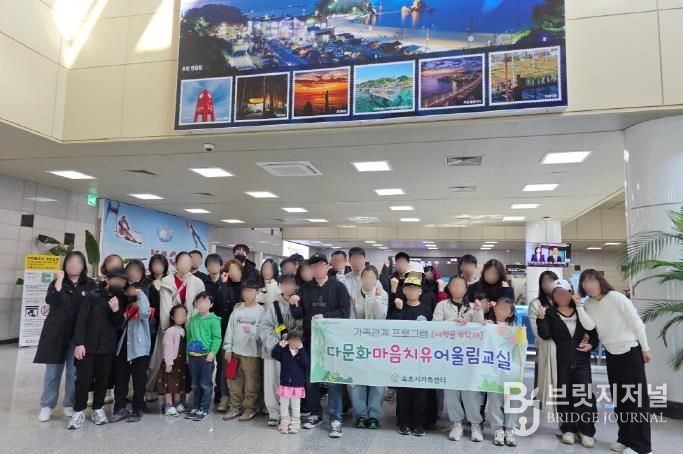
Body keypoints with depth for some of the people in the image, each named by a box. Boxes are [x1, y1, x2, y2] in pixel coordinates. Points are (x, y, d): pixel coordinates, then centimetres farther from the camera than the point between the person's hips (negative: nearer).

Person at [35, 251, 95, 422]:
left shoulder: (90, 285, 2)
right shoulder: (57, 283, 3)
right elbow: (51, 300, -15)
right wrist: (59, 281, -20)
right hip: (56, 333, 0)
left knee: (74, 372, 7)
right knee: (52, 371, 6)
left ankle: (70, 404, 19)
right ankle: (47, 405, 17)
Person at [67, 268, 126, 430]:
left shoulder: (120, 299, 5)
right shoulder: (92, 295, -6)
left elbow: (119, 324, 3)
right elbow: (81, 320, -8)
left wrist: (116, 311, -17)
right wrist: (79, 343, -14)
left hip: (107, 346, 3)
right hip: (88, 344, -3)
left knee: (102, 378, 9)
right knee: (83, 378, -1)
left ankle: (98, 408, 23)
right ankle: (79, 410, 14)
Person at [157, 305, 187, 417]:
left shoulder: (183, 331, 8)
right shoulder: (170, 331, -13)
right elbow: (167, 348, -16)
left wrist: (186, 361, 9)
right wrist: (168, 363, -18)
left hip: (181, 362, 7)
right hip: (172, 362, -7)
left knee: (179, 384, 14)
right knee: (169, 385, -2)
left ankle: (177, 404, 25)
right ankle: (169, 407, 4)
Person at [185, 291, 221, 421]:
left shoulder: (213, 319, -8)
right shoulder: (192, 319, 9)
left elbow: (217, 338, -10)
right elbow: (189, 337, 16)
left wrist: (213, 352, -18)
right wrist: (188, 354, 15)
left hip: (207, 356, -5)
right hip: (193, 356, 5)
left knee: (206, 385, 1)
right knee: (195, 385, 15)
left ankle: (204, 409, 12)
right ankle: (196, 407, 26)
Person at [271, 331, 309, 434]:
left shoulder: (302, 352, -3)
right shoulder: (284, 351, -1)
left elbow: (306, 363, -17)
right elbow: (274, 355, -12)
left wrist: (301, 350, -23)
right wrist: (279, 345, -25)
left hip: (297, 385, -1)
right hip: (285, 384, 1)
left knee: (296, 406, 11)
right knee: (284, 406, 11)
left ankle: (294, 425, 23)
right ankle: (284, 425, 24)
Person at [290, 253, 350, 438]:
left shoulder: (338, 287, -1)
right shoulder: (304, 289, 9)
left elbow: (345, 312, -8)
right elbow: (298, 315, 6)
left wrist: (325, 317, -18)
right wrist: (295, 305, -14)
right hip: (310, 339, 4)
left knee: (333, 380, -2)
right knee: (310, 378, 11)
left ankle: (335, 419, 7)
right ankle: (315, 413, 27)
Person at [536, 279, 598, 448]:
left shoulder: (581, 311, 6)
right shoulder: (550, 313, 1)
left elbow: (594, 332, 9)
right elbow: (545, 335, -12)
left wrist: (591, 345, -8)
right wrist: (541, 318, -25)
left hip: (581, 360, 1)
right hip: (561, 362, 0)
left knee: (584, 395, -6)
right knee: (564, 396, 5)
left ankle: (586, 431, 5)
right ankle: (568, 429, 16)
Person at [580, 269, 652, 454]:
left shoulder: (617, 297, -16)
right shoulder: (589, 304, 0)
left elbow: (636, 323, -11)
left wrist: (645, 348, -8)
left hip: (630, 351, -6)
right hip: (611, 354, 6)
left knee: (635, 397, -1)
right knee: (618, 398, 12)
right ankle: (625, 438, 23)